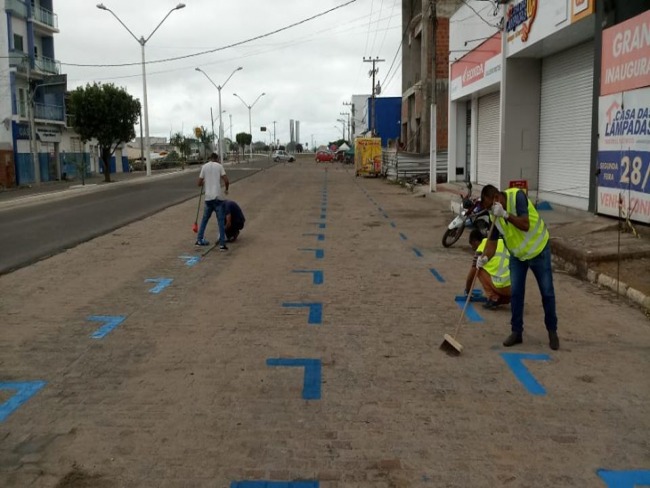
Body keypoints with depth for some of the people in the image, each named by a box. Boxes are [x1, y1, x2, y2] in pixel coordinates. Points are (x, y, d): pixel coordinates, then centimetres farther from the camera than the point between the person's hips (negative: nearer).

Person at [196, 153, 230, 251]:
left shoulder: (204, 167, 7)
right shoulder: (219, 166, 1)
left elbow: (199, 183, 8)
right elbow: (226, 181, -7)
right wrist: (226, 189, 13)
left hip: (208, 197, 3)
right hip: (218, 197, -3)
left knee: (205, 219, 18)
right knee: (221, 220, 0)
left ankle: (199, 240, 23)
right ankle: (222, 244, -3)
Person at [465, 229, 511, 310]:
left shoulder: (481, 249, 7)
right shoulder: (501, 242, 24)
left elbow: (471, 275, 14)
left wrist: (467, 292, 33)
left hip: (502, 286, -6)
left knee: (479, 270, 15)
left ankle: (493, 299, 6)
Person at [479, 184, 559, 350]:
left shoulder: (517, 196, -25)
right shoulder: (495, 215, -10)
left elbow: (525, 225, -32)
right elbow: (492, 240, -10)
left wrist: (505, 214, -40)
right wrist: (484, 257, -28)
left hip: (538, 250, -4)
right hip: (517, 255, 4)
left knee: (547, 293, 3)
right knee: (516, 293, 2)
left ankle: (552, 331, 18)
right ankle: (517, 332, 13)